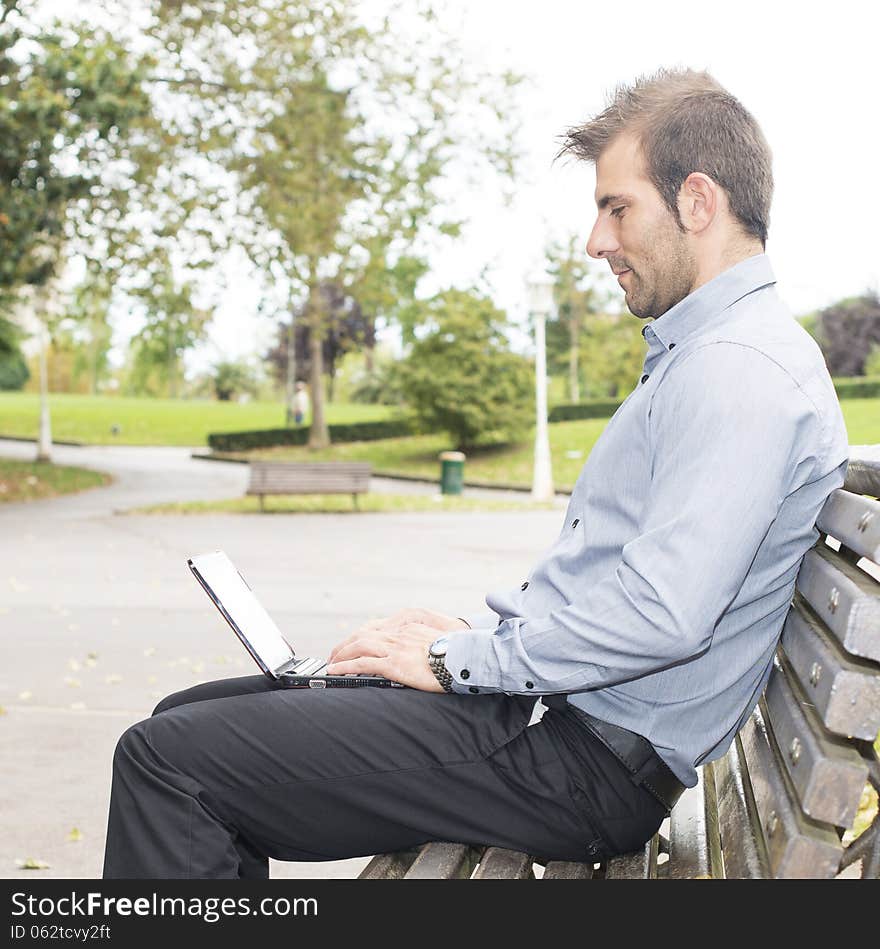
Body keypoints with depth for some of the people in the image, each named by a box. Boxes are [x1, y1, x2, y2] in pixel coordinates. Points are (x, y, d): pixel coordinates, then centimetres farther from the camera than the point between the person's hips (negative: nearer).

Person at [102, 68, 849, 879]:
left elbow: (661, 616, -27)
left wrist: (456, 659, -15)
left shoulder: (739, 369, -16)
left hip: (592, 756, -11)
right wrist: (477, 625, 12)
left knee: (165, 758, -15)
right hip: (542, 696, 11)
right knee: (188, 717, 9)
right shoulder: (697, 355, 19)